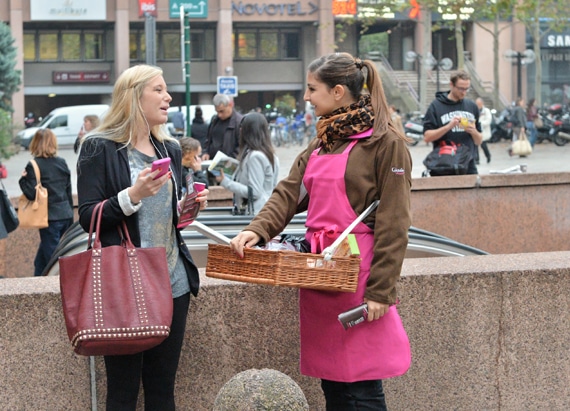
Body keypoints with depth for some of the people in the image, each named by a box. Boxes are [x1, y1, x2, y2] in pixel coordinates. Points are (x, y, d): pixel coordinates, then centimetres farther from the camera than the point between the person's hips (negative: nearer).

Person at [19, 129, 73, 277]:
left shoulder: (34, 166, -12)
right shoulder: (62, 163, 6)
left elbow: (31, 193, -17)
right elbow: (68, 191, 11)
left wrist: (23, 179, -1)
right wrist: (70, 213, 19)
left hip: (50, 217, -6)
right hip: (66, 215, 6)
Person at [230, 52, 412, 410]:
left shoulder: (385, 142, -7)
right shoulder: (321, 143, 18)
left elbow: (393, 223, -12)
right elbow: (289, 193, 8)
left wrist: (381, 290, -16)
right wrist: (257, 230, -11)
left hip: (358, 273, -8)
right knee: (331, 382, 11)